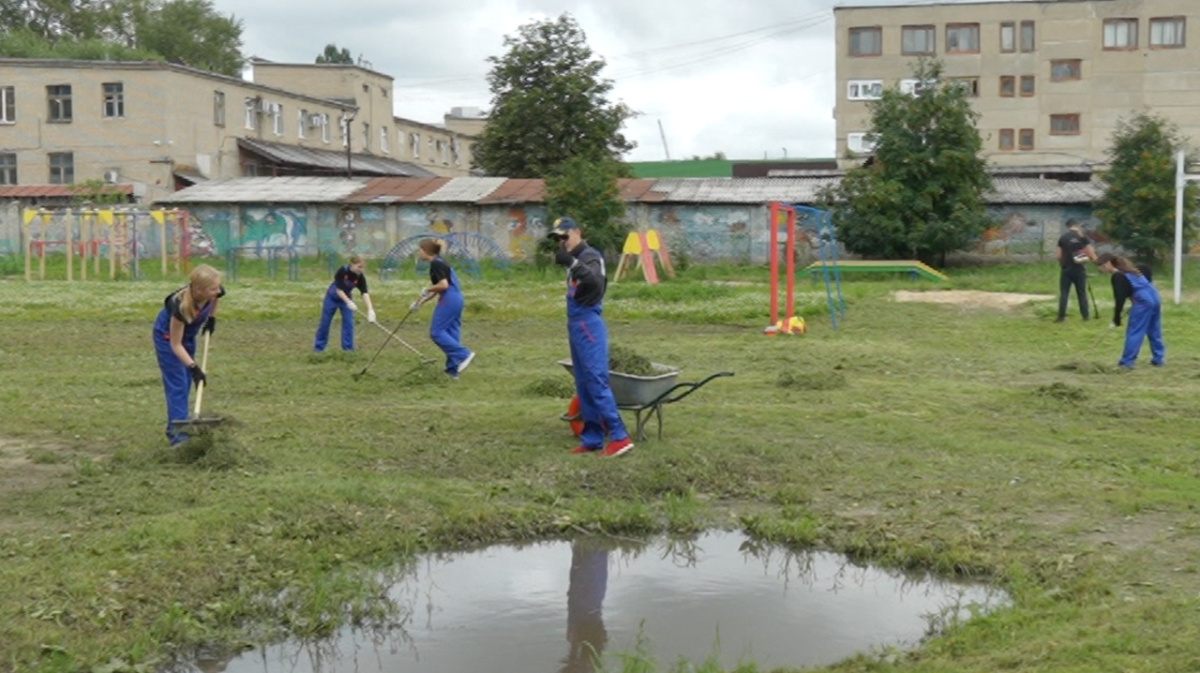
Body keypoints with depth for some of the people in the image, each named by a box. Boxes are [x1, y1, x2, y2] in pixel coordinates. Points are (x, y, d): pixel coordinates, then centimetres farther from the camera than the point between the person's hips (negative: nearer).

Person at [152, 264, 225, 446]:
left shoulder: (215, 292, -27)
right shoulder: (180, 306, -41)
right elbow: (175, 344, -30)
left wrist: (212, 318, -1)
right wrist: (193, 367, -35)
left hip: (188, 334, 6)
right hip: (168, 335, -6)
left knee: (186, 383, 11)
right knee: (177, 384, -11)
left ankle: (175, 427, 23)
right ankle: (178, 434, -11)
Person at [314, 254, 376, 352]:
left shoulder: (360, 278, -21)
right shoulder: (342, 271, -31)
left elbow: (365, 293, -31)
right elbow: (339, 290, -29)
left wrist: (370, 309, -43)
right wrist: (349, 302, -39)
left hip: (346, 298, 3)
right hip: (332, 297, -3)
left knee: (349, 323, -7)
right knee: (325, 322, 5)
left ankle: (348, 348, 2)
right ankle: (319, 347, 19)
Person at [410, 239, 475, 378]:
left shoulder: (436, 264, -12)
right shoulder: (438, 263, 18)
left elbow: (443, 285, -22)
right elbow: (437, 289, 22)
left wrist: (428, 289, -7)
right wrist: (420, 302, 21)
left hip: (449, 300, -10)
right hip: (456, 299, 10)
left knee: (437, 332, -4)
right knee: (451, 333, 11)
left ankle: (463, 354, -11)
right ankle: (453, 369, 13)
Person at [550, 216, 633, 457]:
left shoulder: (590, 256, -10)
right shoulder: (576, 259, 18)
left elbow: (596, 282, -32)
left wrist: (571, 262, -41)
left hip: (589, 325, -10)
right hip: (576, 325, 10)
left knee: (596, 382, -13)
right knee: (583, 385, 10)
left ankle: (619, 437, -13)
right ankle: (592, 439, 15)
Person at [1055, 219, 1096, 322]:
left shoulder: (1063, 238, 1)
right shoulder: (1082, 237, -2)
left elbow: (1059, 255, 2)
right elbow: (1091, 253, -3)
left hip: (1066, 268, 0)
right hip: (1079, 269, 0)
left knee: (1064, 293, 3)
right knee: (1082, 293, 9)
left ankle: (1061, 316, -1)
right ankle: (1085, 315, 11)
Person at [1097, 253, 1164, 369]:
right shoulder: (1127, 269, 19)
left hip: (1144, 301, -9)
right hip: (1154, 297, 9)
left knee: (1134, 331, -4)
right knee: (1154, 330, 16)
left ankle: (1127, 362, -3)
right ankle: (1159, 358, 20)